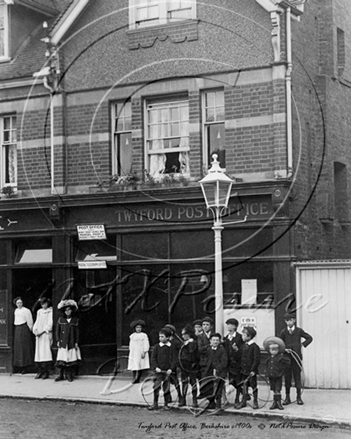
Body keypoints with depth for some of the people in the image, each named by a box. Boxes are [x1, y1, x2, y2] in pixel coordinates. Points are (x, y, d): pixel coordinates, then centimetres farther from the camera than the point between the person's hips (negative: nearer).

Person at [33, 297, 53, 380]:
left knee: (46, 351, -12)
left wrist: (43, 331, -11)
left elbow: (50, 323, -6)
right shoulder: (39, 312, 19)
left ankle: (46, 372, -12)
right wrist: (35, 330, 0)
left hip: (46, 334, -5)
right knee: (38, 352, 0)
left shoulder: (50, 311, 1)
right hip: (38, 335, 6)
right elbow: (37, 322, 18)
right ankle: (40, 371, 2)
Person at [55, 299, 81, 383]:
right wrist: (58, 340, 1)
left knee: (71, 359, -1)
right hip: (63, 342, 0)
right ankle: (61, 375, 6)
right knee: (61, 359, -3)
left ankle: (70, 375, 7)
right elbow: (57, 330, 8)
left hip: (72, 342, 0)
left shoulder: (75, 320, 5)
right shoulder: (61, 319, 5)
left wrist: (76, 342, 1)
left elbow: (77, 332, 6)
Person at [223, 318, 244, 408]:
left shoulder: (239, 337, -8)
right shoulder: (226, 337, 11)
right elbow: (225, 349, 14)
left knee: (238, 382, 0)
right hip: (229, 363, 6)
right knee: (232, 382, 9)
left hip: (237, 363, -6)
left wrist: (237, 349, -27)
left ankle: (237, 400, 8)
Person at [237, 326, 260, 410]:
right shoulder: (244, 346, 9)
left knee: (253, 386, 3)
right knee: (244, 386, 11)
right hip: (244, 370, 7)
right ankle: (243, 401, 18)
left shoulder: (255, 346, -14)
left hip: (251, 371, -7)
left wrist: (253, 370, -19)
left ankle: (255, 402, 14)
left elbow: (257, 360, -16)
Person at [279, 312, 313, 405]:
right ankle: (287, 397, 12)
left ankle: (299, 397, 11)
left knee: (297, 377, 2)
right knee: (287, 377, 4)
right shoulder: (283, 332, 4)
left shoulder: (299, 331, 3)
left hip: (297, 356, -1)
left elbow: (309, 338, 12)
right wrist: (284, 349, -11)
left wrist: (303, 344, 1)